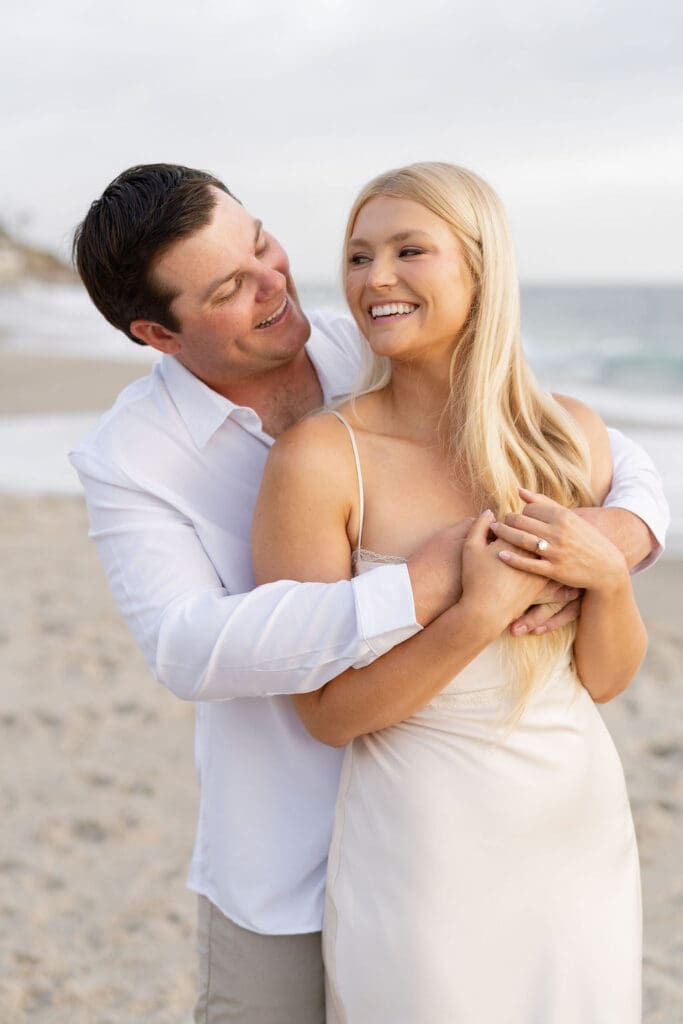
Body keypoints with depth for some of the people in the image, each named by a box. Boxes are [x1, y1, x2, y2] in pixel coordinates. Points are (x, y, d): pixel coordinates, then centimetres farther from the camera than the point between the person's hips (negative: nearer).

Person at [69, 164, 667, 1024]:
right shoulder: (125, 460, -14)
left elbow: (616, 462, -2)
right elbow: (193, 651, -30)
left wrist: (613, 537, -27)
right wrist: (429, 586, -39)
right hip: (285, 858, -2)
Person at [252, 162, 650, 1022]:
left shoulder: (570, 436, -3)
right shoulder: (319, 459, -15)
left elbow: (604, 679, 3)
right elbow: (329, 712, -13)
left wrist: (606, 574, -16)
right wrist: (480, 614, -24)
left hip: (583, 831, 4)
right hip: (425, 848, -4)